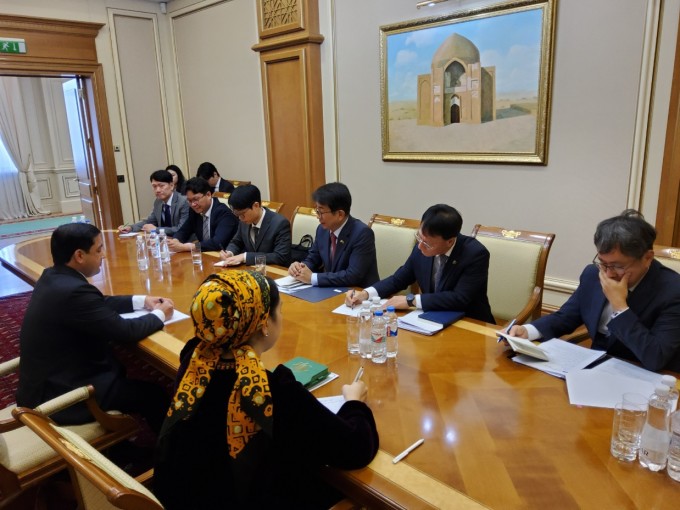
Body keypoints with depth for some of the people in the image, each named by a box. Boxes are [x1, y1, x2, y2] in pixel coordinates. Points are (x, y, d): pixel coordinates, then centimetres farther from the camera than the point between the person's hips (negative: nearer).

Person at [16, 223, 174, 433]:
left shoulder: (54, 276, -1)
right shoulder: (73, 290, -31)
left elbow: (99, 303, 15)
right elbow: (125, 331, -24)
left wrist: (142, 301, 8)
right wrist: (160, 314, -6)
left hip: (46, 380, 10)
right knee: (154, 395, -2)